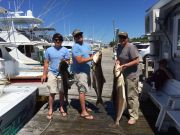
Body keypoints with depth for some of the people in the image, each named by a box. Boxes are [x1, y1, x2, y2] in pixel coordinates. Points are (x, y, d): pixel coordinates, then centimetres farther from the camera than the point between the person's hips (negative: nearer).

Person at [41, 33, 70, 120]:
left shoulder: (65, 50, 0)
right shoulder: (49, 50, 2)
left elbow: (68, 61, 0)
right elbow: (46, 63, 5)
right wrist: (44, 74, 2)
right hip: (52, 73, 0)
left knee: (62, 92, 9)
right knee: (52, 92, 1)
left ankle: (61, 108, 25)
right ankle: (50, 110, 14)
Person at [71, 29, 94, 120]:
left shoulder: (87, 45, 14)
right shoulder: (75, 47, -15)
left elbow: (91, 55, 15)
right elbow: (80, 60, -23)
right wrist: (91, 58, -21)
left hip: (86, 71, 9)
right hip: (79, 72, -8)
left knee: (84, 90, 18)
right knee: (82, 91, -6)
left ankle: (83, 106, 34)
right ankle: (83, 112, 1)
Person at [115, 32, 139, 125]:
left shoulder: (131, 47, -18)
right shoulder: (119, 46, 8)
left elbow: (136, 61, -21)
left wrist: (124, 65, -25)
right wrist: (117, 61, -2)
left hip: (131, 76, -9)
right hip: (123, 75, 9)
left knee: (132, 96, -2)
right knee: (126, 95, 20)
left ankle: (134, 116, 10)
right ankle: (129, 111, 38)